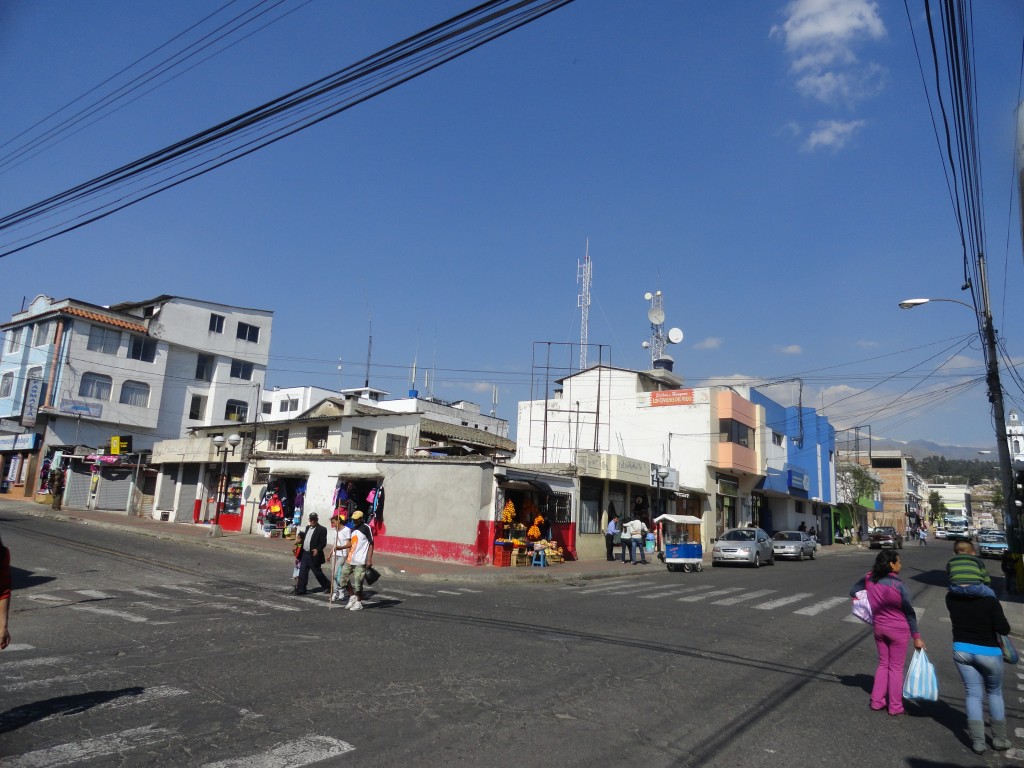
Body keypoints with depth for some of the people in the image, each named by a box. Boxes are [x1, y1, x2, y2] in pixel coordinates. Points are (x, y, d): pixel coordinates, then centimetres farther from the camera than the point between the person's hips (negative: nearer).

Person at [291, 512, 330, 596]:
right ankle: (300, 589, 13)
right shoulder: (307, 527, 14)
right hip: (305, 554, 7)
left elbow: (323, 543, -16)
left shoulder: (322, 529, -10)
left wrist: (317, 549, -30)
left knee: (317, 572, 2)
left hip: (313, 555, -7)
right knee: (302, 572, 6)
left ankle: (327, 586, 18)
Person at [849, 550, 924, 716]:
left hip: (879, 628, 4)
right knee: (896, 667, 9)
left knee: (883, 664, 19)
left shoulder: (869, 579, -7)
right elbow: (909, 612, -14)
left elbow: (853, 592, 6)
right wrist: (916, 636, -7)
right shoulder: (898, 585, -21)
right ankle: (895, 706, 19)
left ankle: (877, 701, 23)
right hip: (898, 630, -4)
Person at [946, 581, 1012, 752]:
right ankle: (999, 739, 27)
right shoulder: (989, 600, -20)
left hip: (962, 651, 2)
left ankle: (978, 742, 9)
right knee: (995, 693, 20)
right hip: (988, 653, -2)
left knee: (973, 694, 10)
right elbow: (1003, 629, -18)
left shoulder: (951, 598, -8)